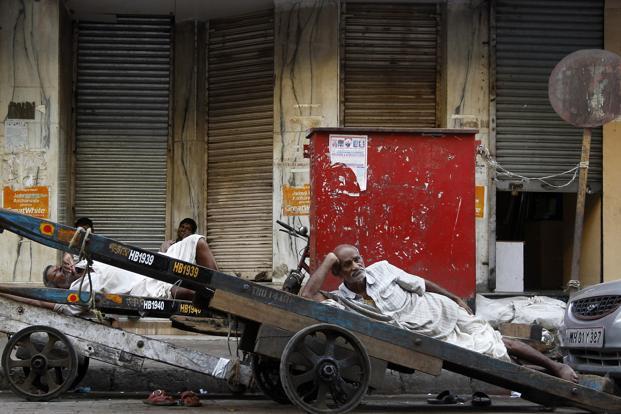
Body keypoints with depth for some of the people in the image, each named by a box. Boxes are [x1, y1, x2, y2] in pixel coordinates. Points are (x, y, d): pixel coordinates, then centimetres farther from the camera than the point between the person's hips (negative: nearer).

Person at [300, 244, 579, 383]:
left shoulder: (381, 269, -14)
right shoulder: (341, 300, -15)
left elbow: (420, 284, -1)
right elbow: (307, 296, -30)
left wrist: (457, 299, 7)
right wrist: (328, 260, -27)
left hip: (441, 310, 0)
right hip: (433, 338, 0)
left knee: (497, 344, 4)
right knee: (490, 357, -3)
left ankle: (556, 366, 20)